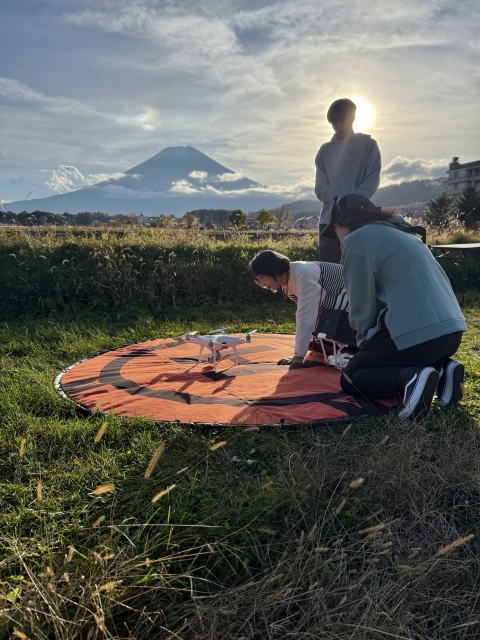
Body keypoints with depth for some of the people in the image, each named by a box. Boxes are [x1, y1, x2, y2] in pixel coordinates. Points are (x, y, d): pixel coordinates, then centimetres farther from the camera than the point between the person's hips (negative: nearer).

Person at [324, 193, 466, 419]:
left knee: (351, 378, 9)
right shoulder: (400, 232, 22)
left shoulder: (356, 240, -4)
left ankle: (408, 379, -16)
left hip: (416, 332, -9)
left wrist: (366, 345, 12)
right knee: (383, 360, 31)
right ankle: (442, 370, 8)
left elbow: (362, 306, -5)